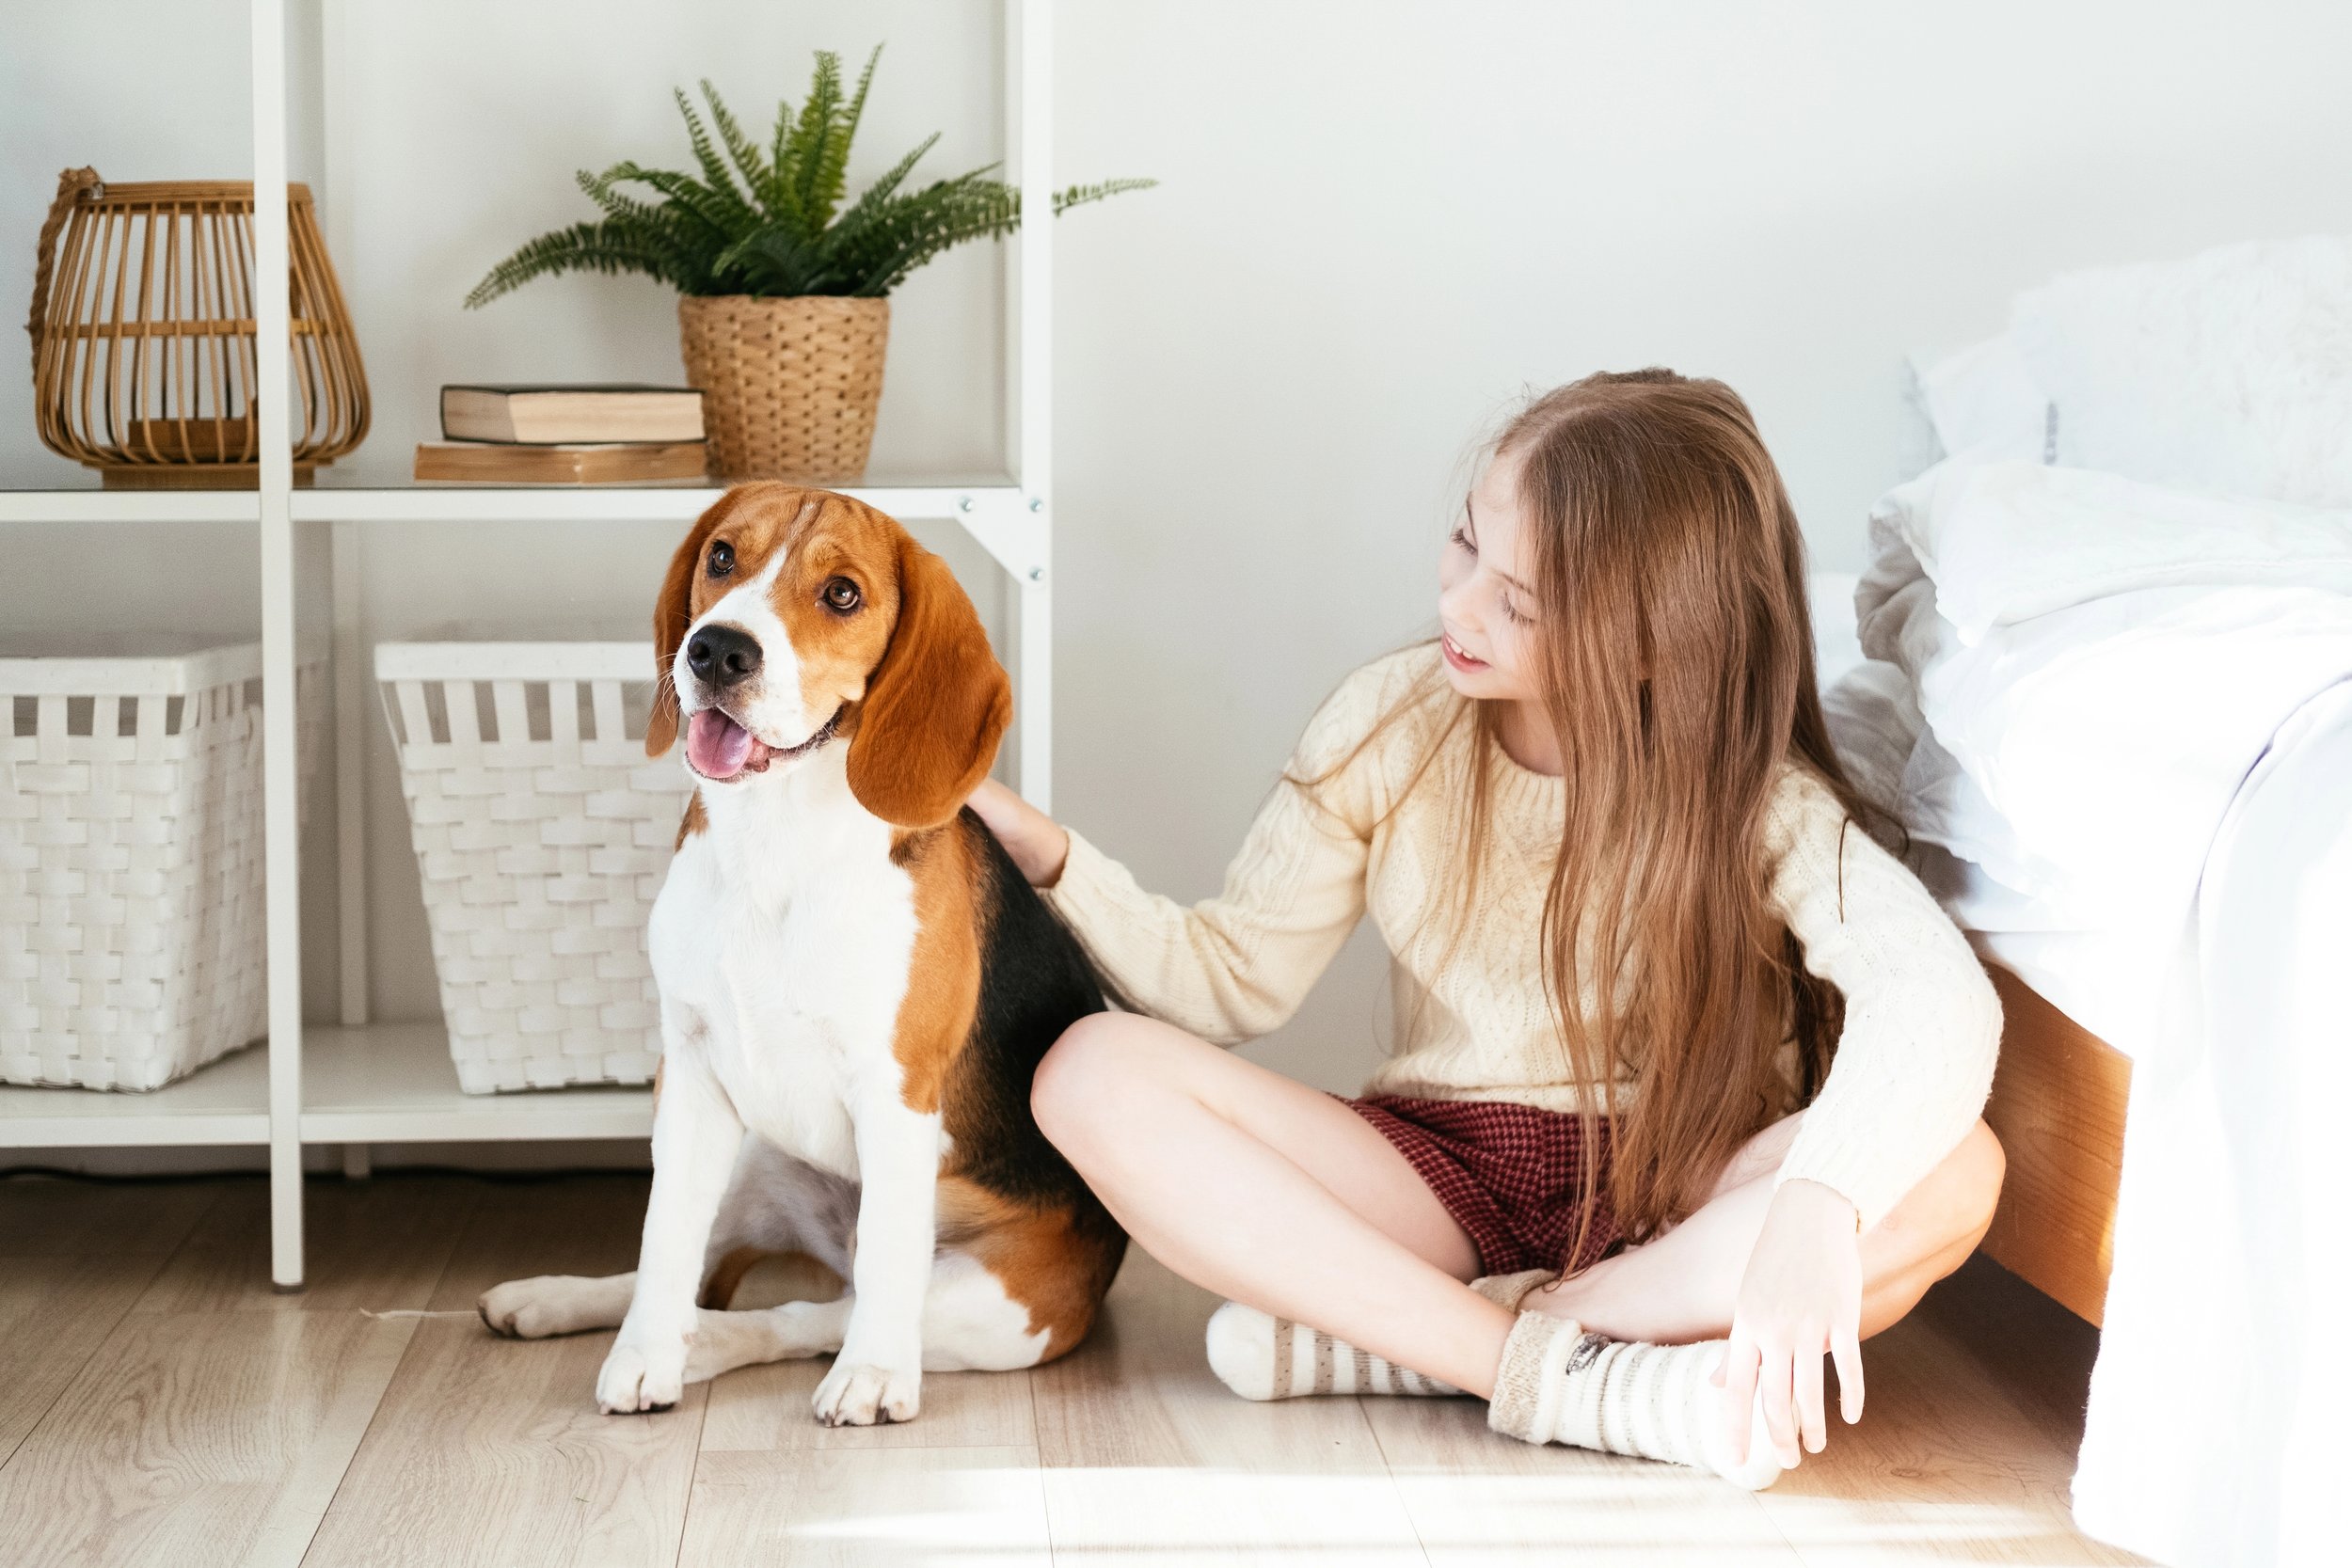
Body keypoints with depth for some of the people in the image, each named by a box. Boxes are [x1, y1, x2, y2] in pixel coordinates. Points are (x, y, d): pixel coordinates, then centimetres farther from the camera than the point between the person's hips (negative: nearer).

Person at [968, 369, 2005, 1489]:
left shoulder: (1756, 794, -14)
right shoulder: (1390, 723, -5)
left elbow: (1935, 996, -32)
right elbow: (1233, 976, 1)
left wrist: (1816, 1211, -50)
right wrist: (1051, 860, -15)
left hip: (1671, 1200, -2)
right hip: (1437, 1171, 2)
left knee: (1953, 1169, -34)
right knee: (1094, 1075, -22)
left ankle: (1384, 1338, -26)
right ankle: (1571, 1374, -29)